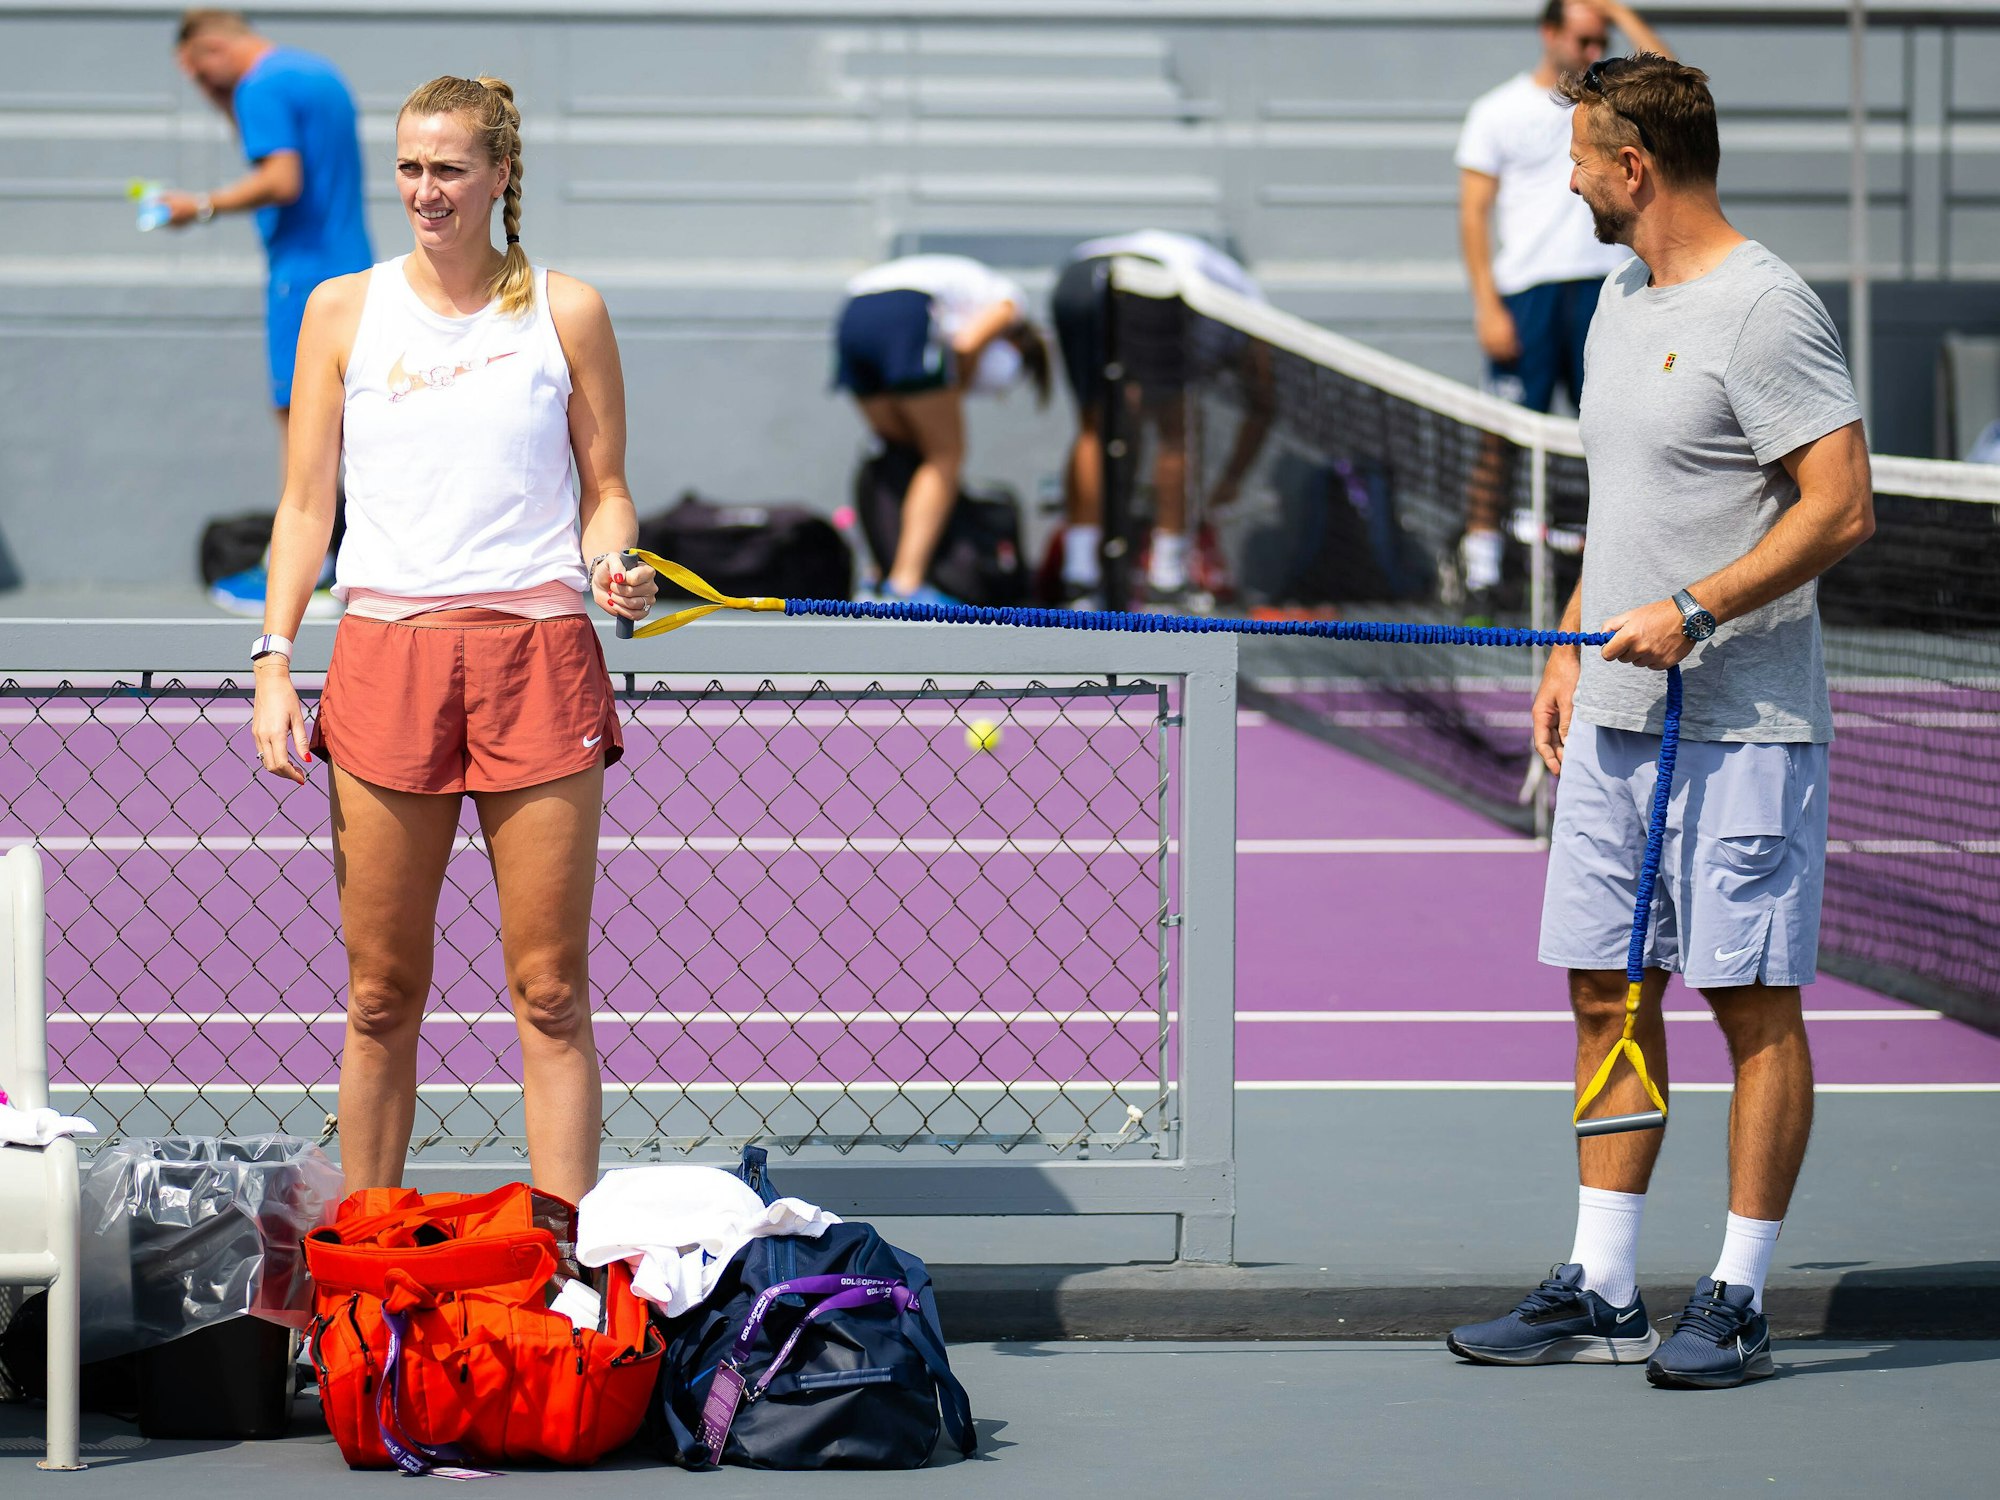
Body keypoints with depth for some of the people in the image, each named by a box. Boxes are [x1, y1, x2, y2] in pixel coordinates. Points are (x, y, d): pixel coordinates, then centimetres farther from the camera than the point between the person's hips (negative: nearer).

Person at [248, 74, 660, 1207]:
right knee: (382, 993, 2)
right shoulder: (344, 310, 10)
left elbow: (606, 491, 13)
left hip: (538, 656, -1)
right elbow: (306, 505, 11)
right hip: (387, 652, 1)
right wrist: (275, 661, 2)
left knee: (551, 990, -2)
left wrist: (612, 565, -9)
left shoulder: (565, 312, 8)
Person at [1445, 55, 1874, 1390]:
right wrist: (1571, 652, 19)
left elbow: (1843, 506, -19)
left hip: (1742, 720, -9)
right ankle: (1602, 1293, 14)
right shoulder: (1625, 301, 15)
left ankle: (1738, 1304, 4)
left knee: (1754, 1006, -1)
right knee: (1607, 993, 9)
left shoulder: (1764, 309, -14)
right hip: (1616, 716, 9)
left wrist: (1692, 614, -22)